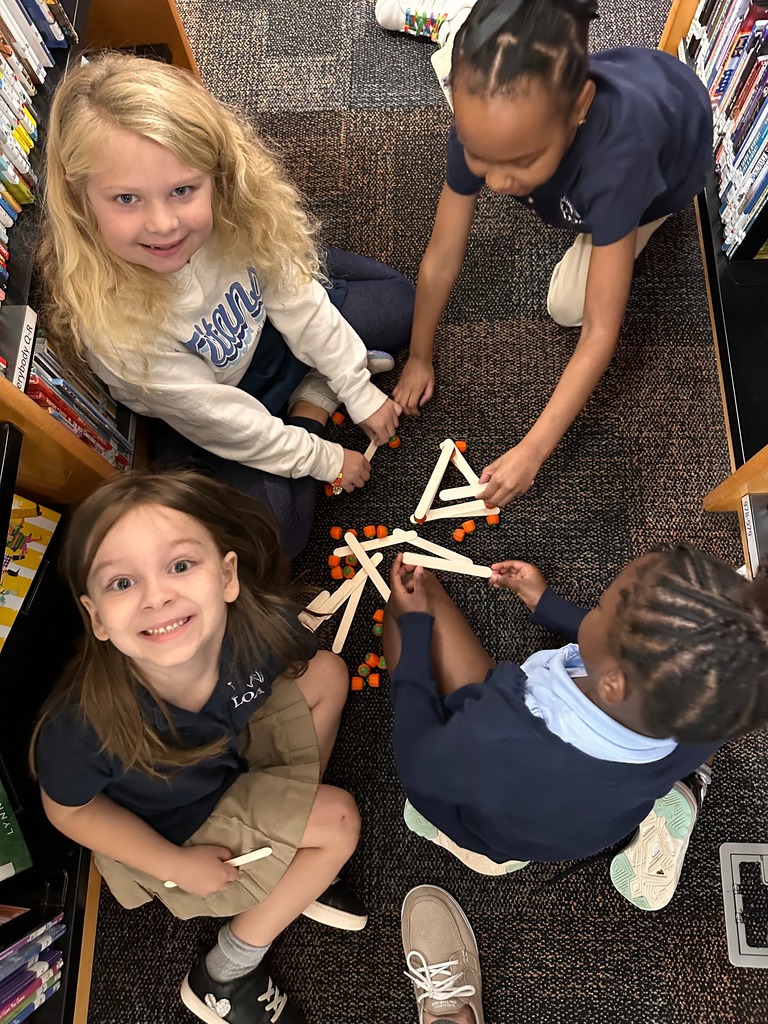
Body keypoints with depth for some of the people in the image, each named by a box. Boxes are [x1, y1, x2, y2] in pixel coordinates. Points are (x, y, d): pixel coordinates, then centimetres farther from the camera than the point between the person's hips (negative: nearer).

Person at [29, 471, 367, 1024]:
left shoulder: (260, 625, -32)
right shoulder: (83, 724, -39)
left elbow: (300, 660, -7)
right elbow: (68, 810, -17)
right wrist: (177, 865, -17)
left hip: (229, 747, 5)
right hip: (171, 834, -4)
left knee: (325, 672, -5)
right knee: (339, 821, -12)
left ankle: (291, 860, 8)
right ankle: (224, 976, 9)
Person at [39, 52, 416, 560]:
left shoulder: (237, 206, -28)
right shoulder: (108, 319, -37)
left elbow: (294, 297, -13)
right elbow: (218, 419, -28)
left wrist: (360, 391, -8)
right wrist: (324, 460, -18)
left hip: (261, 324, 4)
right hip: (198, 404, -3)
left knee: (400, 302, 0)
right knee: (271, 527, -20)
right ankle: (311, 403, 0)